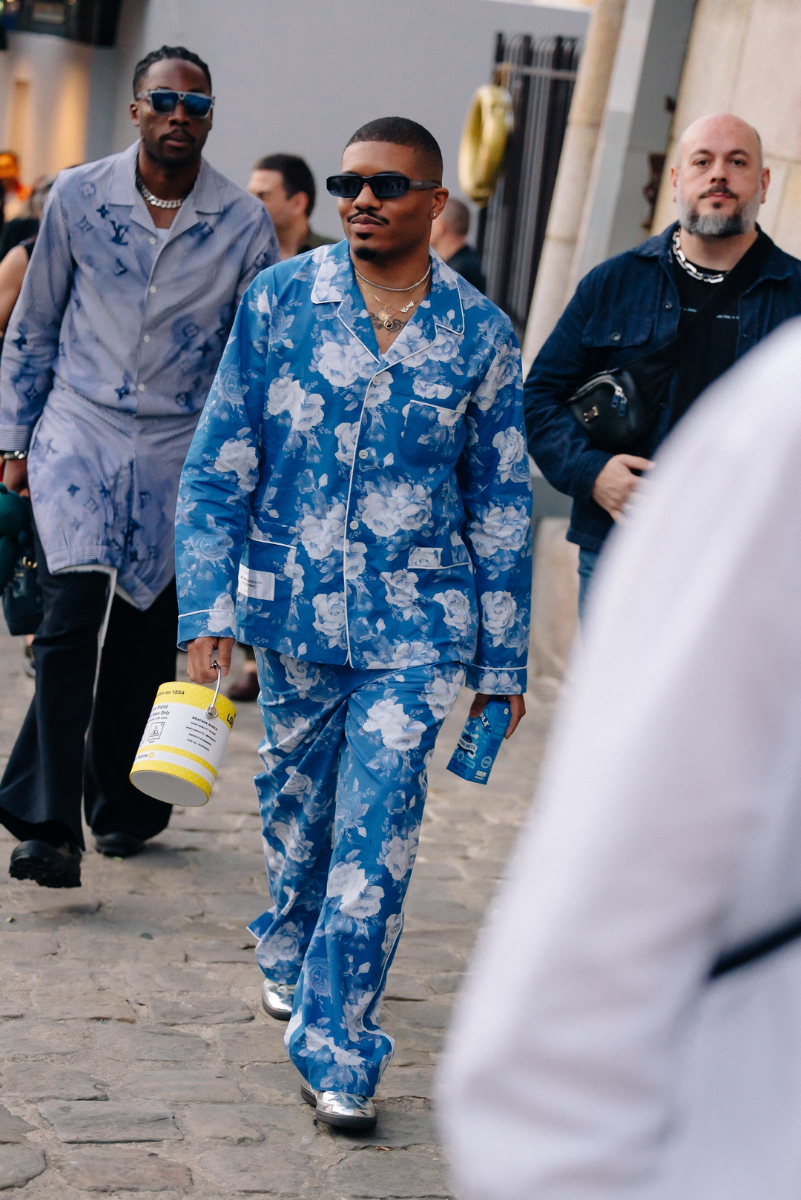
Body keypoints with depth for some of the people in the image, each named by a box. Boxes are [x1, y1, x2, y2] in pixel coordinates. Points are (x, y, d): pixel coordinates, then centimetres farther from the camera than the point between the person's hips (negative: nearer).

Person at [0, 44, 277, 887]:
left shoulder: (245, 225, -2)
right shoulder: (77, 197, -1)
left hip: (181, 450, 1)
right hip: (79, 430, -1)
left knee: (147, 633, 7)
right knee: (75, 605, -17)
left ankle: (120, 802, 27)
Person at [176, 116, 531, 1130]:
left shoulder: (479, 335, -2)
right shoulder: (277, 302, -1)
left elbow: (501, 504, 5)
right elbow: (216, 465, 1)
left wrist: (502, 659, 5)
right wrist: (208, 607, -7)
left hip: (414, 628, -1)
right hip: (292, 612, 2)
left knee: (376, 837, -7)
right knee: (294, 812, 16)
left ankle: (335, 1046, 4)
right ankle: (290, 951, 45)